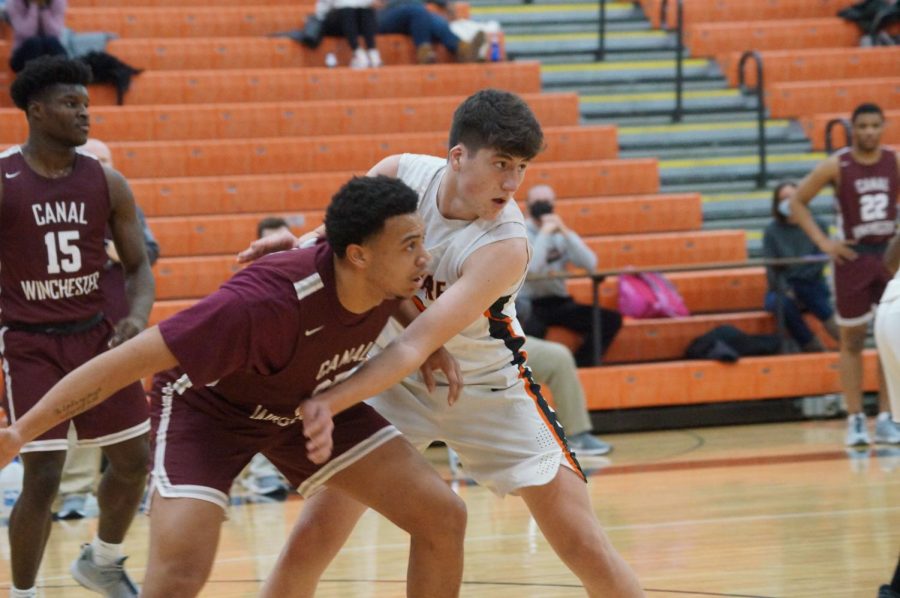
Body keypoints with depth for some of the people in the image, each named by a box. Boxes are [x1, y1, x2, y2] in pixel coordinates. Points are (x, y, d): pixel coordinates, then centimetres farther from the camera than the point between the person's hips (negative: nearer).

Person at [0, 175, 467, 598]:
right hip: (207, 406, -6)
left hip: (307, 404, 6)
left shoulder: (393, 280, -21)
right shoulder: (264, 303, -41)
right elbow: (126, 362, -37)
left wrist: (429, 345, -7)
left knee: (443, 519, -5)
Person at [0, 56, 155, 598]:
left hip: (95, 336, 5)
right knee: (44, 476, -11)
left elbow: (138, 265, 5)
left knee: (135, 460, 10)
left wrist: (138, 317, -14)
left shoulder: (106, 182, 1)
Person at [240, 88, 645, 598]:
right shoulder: (400, 175, -18)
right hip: (396, 379, 3)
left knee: (584, 545, -8)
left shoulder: (505, 246, -30)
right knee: (312, 539, -6)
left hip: (488, 387, -3)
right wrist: (296, 245, -22)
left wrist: (328, 403, -47)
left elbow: (418, 345, -36)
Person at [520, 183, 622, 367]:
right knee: (530, 329, -40)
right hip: (531, 306, -6)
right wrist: (545, 232, -17)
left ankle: (580, 369, -9)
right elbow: (532, 269, -23)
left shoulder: (561, 233, 10)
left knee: (611, 320, -13)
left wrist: (565, 232, -10)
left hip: (560, 303, 6)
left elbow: (590, 264, -3)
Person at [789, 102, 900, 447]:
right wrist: (823, 242, -10)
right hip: (853, 257, -2)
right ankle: (855, 420, 7)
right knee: (852, 341, 3)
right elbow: (797, 202, -2)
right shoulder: (837, 166, -9)